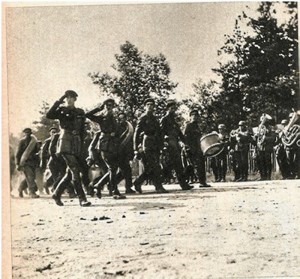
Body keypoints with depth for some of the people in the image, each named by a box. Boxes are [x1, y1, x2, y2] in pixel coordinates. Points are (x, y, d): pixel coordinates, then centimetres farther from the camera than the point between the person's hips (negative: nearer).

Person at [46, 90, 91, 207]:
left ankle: (57, 194, 23)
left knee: (71, 172, 7)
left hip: (76, 144, 5)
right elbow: (49, 115, -15)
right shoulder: (61, 110, 4)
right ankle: (82, 199, -17)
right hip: (65, 143, -5)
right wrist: (58, 102, -14)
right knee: (75, 171, -15)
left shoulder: (80, 112, 14)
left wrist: (81, 145, 11)